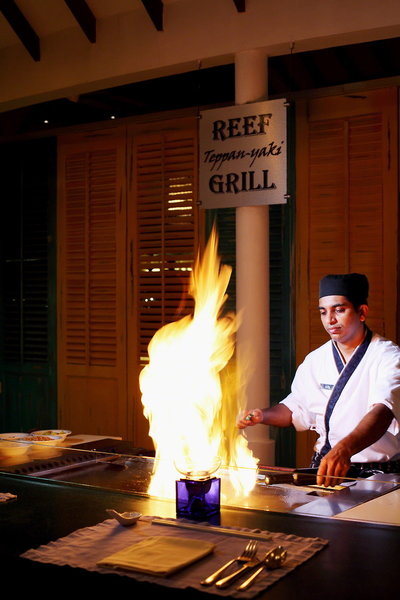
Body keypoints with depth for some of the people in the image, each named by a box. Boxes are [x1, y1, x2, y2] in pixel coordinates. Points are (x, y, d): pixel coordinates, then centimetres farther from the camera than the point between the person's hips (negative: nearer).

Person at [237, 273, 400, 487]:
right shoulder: (315, 361, 9)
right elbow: (297, 408, 22)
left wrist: (344, 449, -44)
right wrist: (262, 415, 1)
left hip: (379, 474, -5)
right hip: (324, 467, 5)